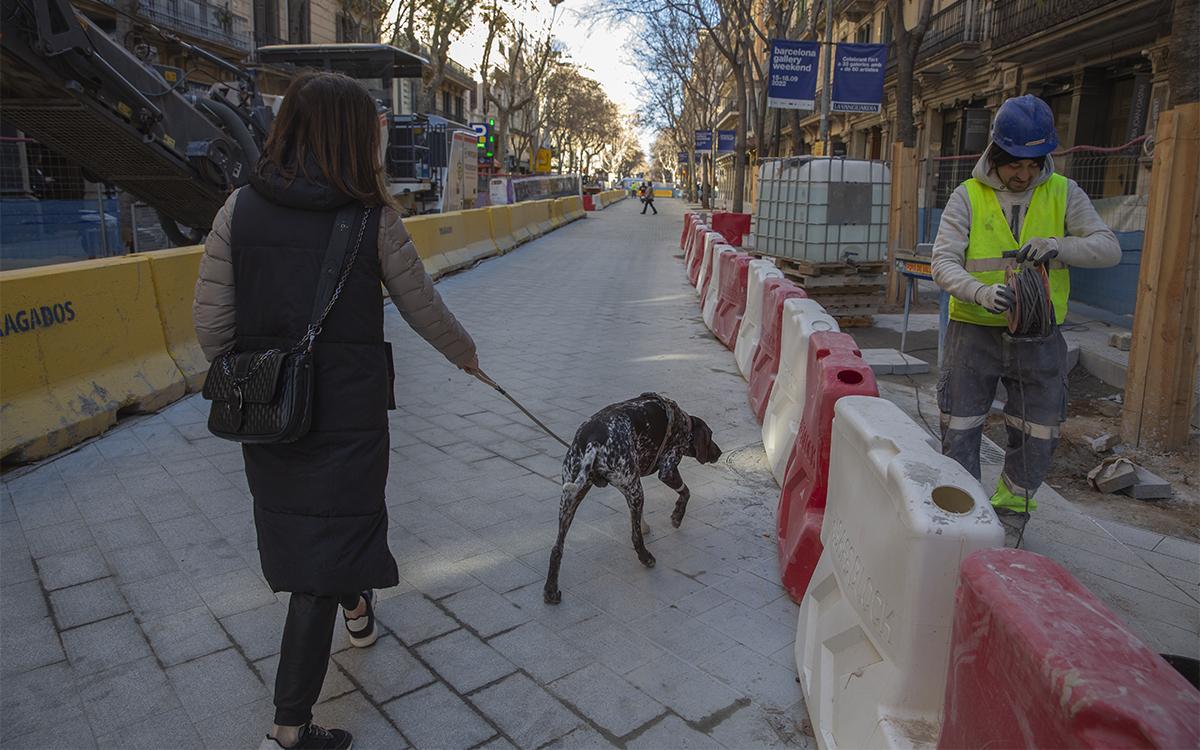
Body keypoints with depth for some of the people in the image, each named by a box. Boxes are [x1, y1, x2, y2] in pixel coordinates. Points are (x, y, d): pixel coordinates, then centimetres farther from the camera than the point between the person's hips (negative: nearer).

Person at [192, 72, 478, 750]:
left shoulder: (241, 209, -3)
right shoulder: (372, 218, -10)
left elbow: (212, 323, -3)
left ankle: (357, 608, 55)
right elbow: (423, 307, 1)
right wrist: (464, 351, 20)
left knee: (297, 521, 26)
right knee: (330, 537, 6)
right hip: (348, 410, -4)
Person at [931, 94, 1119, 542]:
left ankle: (1011, 507, 33)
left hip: (1039, 338, 2)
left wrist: (1060, 246, -22)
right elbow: (944, 261, -11)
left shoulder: (1063, 194, 3)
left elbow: (1108, 248, -2)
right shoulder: (968, 197, -3)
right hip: (975, 333, -2)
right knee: (960, 429, 5)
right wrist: (980, 291, -31)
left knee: (1037, 434, 10)